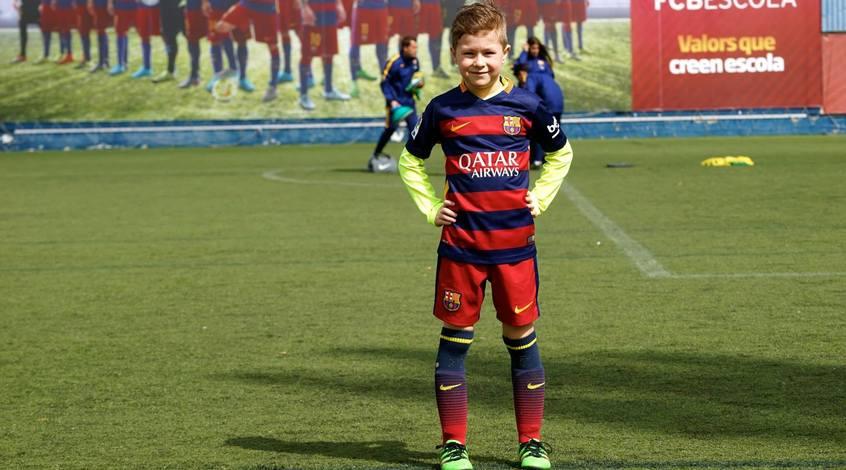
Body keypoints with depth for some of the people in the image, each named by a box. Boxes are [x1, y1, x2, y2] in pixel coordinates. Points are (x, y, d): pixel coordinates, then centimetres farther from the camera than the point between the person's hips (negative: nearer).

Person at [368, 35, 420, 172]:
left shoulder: (415, 62, 4)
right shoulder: (394, 62, -16)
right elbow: (384, 83, -13)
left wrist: (419, 83, -1)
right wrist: (392, 100, -21)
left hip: (409, 101, 6)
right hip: (396, 102, -6)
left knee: (414, 127, -3)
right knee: (391, 128, -2)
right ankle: (375, 156, 15)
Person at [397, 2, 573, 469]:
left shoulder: (526, 106, 0)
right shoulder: (444, 110, 0)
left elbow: (560, 153, 18)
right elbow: (410, 159, 17)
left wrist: (539, 198, 7)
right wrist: (430, 207, 6)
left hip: (515, 243, 0)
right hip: (460, 244, 0)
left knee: (521, 338, 6)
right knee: (455, 339, 3)